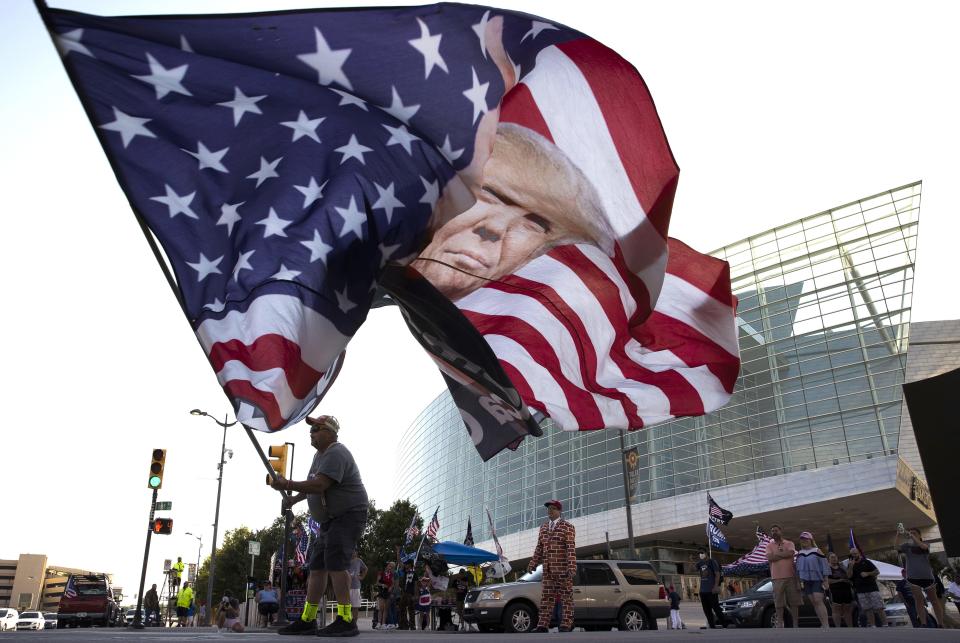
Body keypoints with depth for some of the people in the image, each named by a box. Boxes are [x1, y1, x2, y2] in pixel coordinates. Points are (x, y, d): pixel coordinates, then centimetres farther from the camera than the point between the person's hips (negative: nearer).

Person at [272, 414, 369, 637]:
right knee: (317, 566, 9)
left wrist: (288, 485, -20)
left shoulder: (335, 454, -18)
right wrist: (295, 498, 14)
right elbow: (313, 485, 28)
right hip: (329, 519, 11)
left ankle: (346, 621, -25)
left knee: (335, 561, -23)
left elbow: (319, 485, -29)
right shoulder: (320, 454, 16)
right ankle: (307, 621, 15)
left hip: (348, 515, -11)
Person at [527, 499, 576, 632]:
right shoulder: (543, 528, 14)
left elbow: (571, 548, -13)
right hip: (548, 570, 6)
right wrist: (533, 563, 6)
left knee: (566, 597, 1)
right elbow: (539, 548, 15)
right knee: (546, 597, 5)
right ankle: (543, 625, 8)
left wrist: (572, 567, -22)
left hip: (563, 569, -5)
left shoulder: (567, 527, -4)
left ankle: (566, 625, 6)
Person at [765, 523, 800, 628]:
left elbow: (790, 553, -12)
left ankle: (796, 623, 10)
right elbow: (770, 557, -7)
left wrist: (776, 554, -6)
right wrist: (784, 554, -6)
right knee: (779, 603, -1)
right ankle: (779, 624, 3)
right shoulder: (769, 545, 8)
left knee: (794, 601, 3)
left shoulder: (789, 544, 8)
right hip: (777, 577, 0)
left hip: (791, 576, 0)